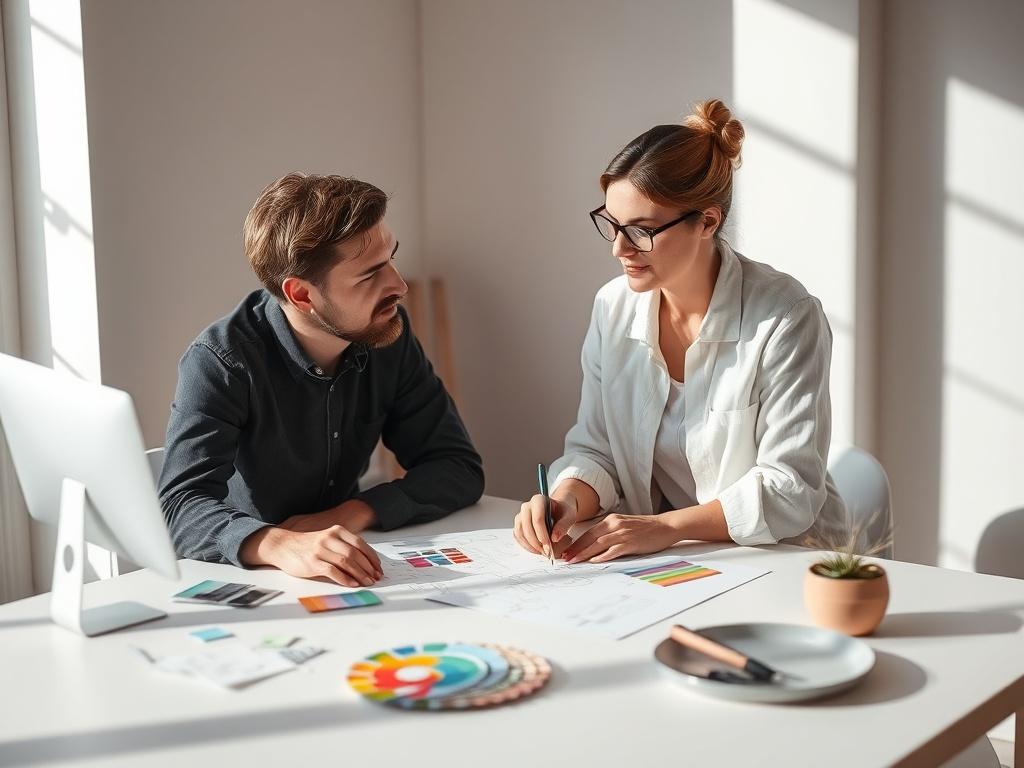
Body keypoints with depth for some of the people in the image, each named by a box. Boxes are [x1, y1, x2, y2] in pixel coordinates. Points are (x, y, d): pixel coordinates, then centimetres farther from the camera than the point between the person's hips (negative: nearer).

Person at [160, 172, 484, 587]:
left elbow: (459, 467, -3)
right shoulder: (220, 362, -18)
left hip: (344, 579, 2)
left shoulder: (387, 332, -5)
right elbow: (181, 507, -28)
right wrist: (279, 544, -47)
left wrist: (356, 512, -19)